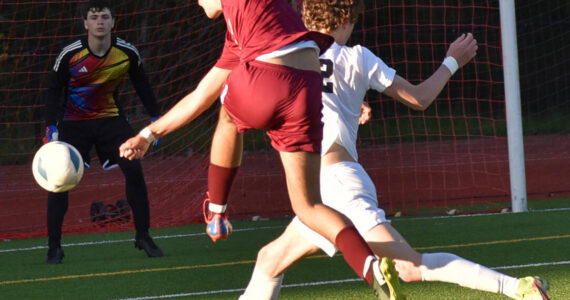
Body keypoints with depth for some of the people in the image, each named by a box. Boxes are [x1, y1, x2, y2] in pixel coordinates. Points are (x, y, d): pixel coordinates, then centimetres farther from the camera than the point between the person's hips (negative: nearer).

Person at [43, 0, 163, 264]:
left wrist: (156, 118, 4)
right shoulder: (70, 55, -18)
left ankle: (143, 237, 4)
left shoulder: (128, 53, -11)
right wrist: (52, 128, -18)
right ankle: (54, 247, -4)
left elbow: (141, 85, 6)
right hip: (74, 121, -2)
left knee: (134, 170, -11)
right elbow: (53, 91, -8)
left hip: (109, 117, 2)